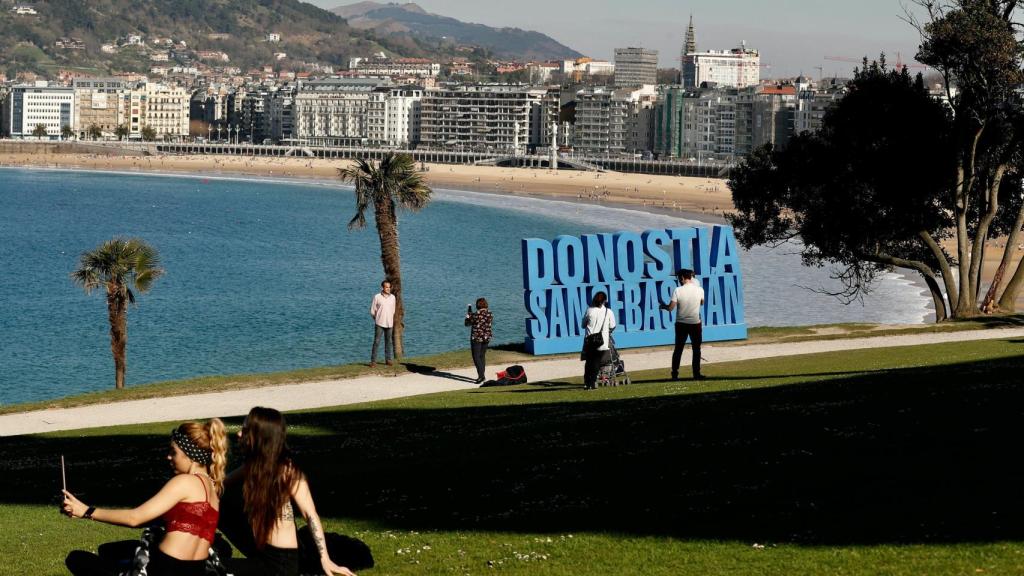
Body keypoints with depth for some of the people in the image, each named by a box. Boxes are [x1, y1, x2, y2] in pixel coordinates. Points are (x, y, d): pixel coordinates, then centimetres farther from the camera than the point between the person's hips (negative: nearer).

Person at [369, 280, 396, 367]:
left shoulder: (392, 297, 5)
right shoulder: (377, 297, -5)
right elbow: (372, 311, 1)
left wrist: (389, 319, 12)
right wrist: (377, 319, 7)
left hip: (389, 323, 3)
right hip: (379, 323, -3)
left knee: (389, 342, 7)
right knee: (376, 342, -5)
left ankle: (388, 360, 15)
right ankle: (373, 361, -2)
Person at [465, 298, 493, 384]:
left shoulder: (476, 314, -17)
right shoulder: (489, 314, 1)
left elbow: (467, 323, -8)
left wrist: (468, 315, 10)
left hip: (476, 338, -7)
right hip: (486, 338, 7)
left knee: (476, 357, -3)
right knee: (482, 356, 17)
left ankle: (481, 376, -15)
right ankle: (481, 375, 24)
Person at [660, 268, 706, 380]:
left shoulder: (678, 291, -11)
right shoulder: (699, 290, -4)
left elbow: (670, 307, -12)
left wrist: (663, 306, 8)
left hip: (681, 324, 0)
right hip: (695, 323, 0)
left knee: (678, 349, 9)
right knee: (696, 349, 9)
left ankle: (674, 374, 8)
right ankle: (696, 373, 6)